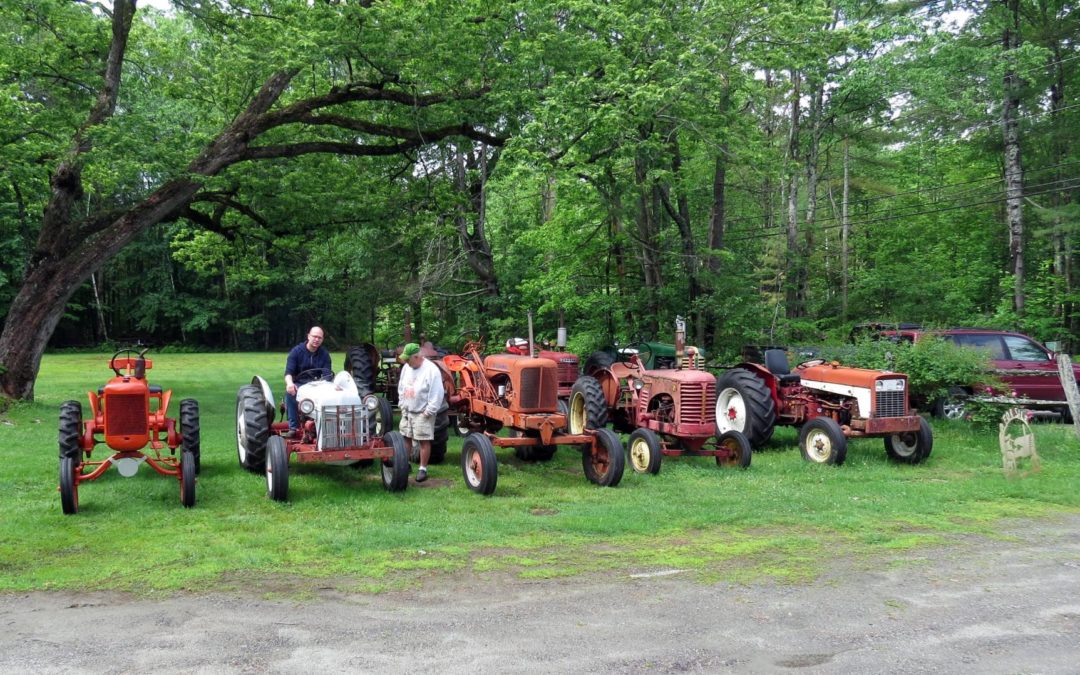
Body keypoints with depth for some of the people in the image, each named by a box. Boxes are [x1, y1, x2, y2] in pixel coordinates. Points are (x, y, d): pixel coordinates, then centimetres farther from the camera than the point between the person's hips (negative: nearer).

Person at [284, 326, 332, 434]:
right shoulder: (296, 351, -2)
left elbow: (327, 374, 0)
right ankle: (293, 427, -29)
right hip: (299, 383, -1)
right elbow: (288, 372, -11)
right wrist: (289, 383, -33)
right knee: (290, 392, -35)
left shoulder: (324, 354, 6)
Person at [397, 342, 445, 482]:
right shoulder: (406, 367, 4)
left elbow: (437, 394, -19)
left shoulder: (431, 370, -19)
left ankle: (423, 469, 8)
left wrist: (428, 412, -17)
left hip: (423, 414, -7)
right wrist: (402, 405, 9)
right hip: (407, 411, 7)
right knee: (406, 438, 14)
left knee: (424, 441, -1)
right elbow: (401, 387, 16)